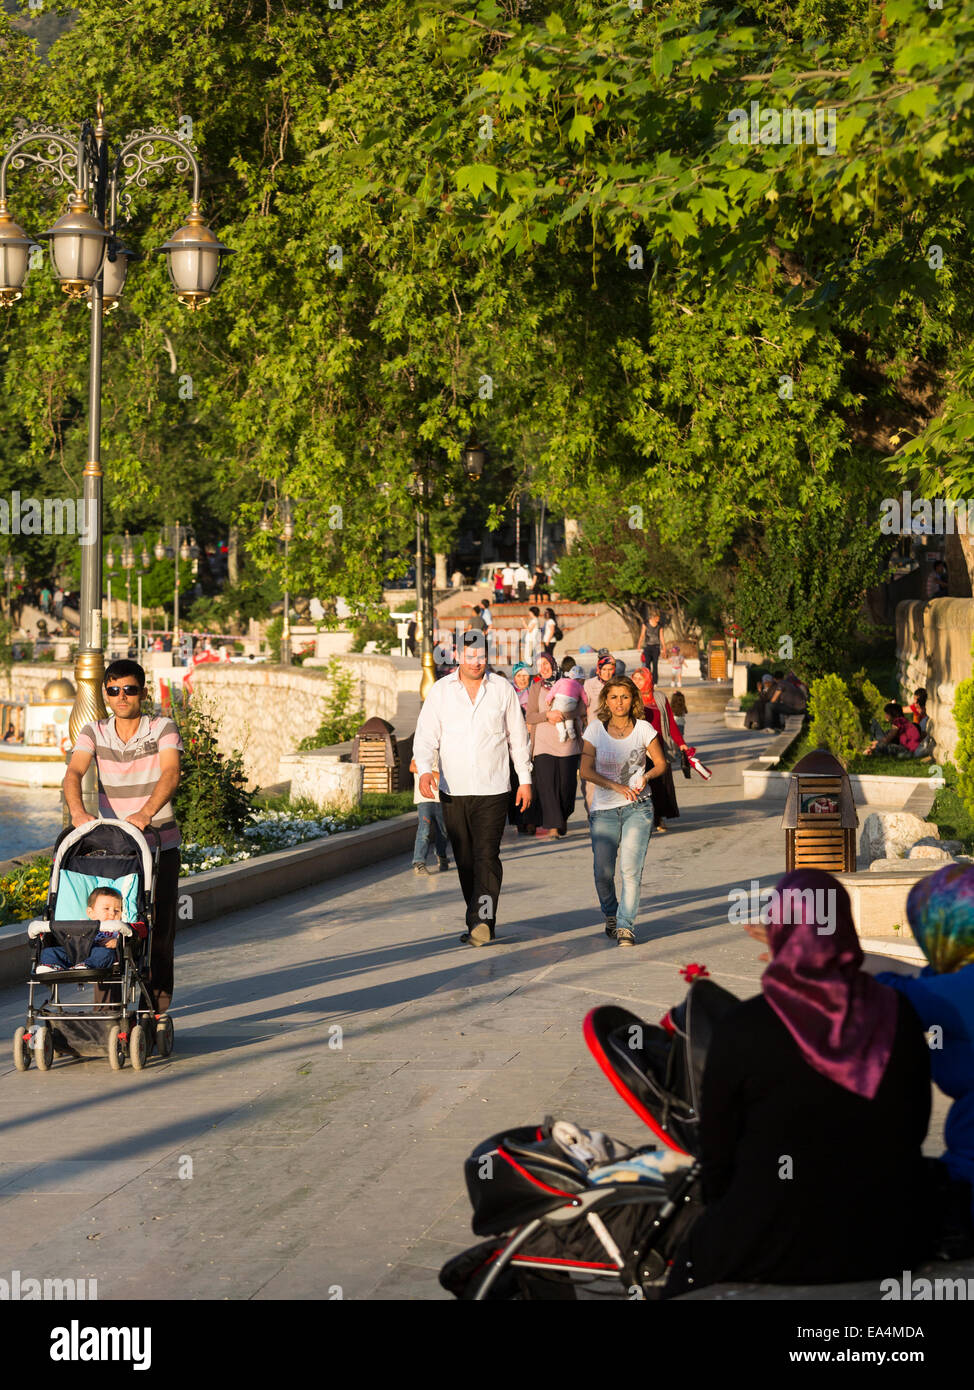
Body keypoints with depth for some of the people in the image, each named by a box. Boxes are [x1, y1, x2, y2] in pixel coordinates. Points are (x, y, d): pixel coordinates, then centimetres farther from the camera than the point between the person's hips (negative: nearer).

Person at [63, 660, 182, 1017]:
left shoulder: (163, 729, -6)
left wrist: (145, 814, -40)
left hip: (159, 844, -2)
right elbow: (73, 773, -15)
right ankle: (104, 1010, 2)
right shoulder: (94, 733, 1)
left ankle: (157, 1008, 9)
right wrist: (77, 811, -36)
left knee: (158, 928, -1)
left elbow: (170, 774, -22)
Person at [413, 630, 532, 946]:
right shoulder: (441, 691, 3)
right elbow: (425, 736, -2)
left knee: (487, 855, -14)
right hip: (453, 790, 2)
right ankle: (481, 925, 18)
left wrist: (525, 779, 9)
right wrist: (424, 770, -19)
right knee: (465, 860, 8)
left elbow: (518, 738, 10)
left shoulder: (503, 690, 3)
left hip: (492, 790, -2)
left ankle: (481, 921, -22)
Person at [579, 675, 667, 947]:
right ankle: (610, 915, 23)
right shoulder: (596, 729, 0)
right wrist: (615, 786, -16)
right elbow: (586, 771, -3)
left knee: (631, 869, -15)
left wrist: (646, 776, -12)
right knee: (603, 871, -5)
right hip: (604, 809, 1)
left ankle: (625, 925, -8)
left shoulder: (643, 729, 1)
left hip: (637, 807, -1)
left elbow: (660, 763, 10)